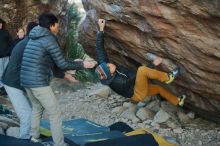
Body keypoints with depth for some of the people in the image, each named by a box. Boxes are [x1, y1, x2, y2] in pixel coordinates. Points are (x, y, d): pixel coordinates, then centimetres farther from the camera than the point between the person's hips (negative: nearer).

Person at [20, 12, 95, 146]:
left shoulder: (35, 38, 17)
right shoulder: (49, 39, -11)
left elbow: (55, 60, 23)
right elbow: (62, 64, -8)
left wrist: (74, 62, 24)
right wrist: (82, 65, 3)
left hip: (26, 80, 9)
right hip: (39, 82, -9)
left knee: (37, 107, 28)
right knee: (55, 113, 2)